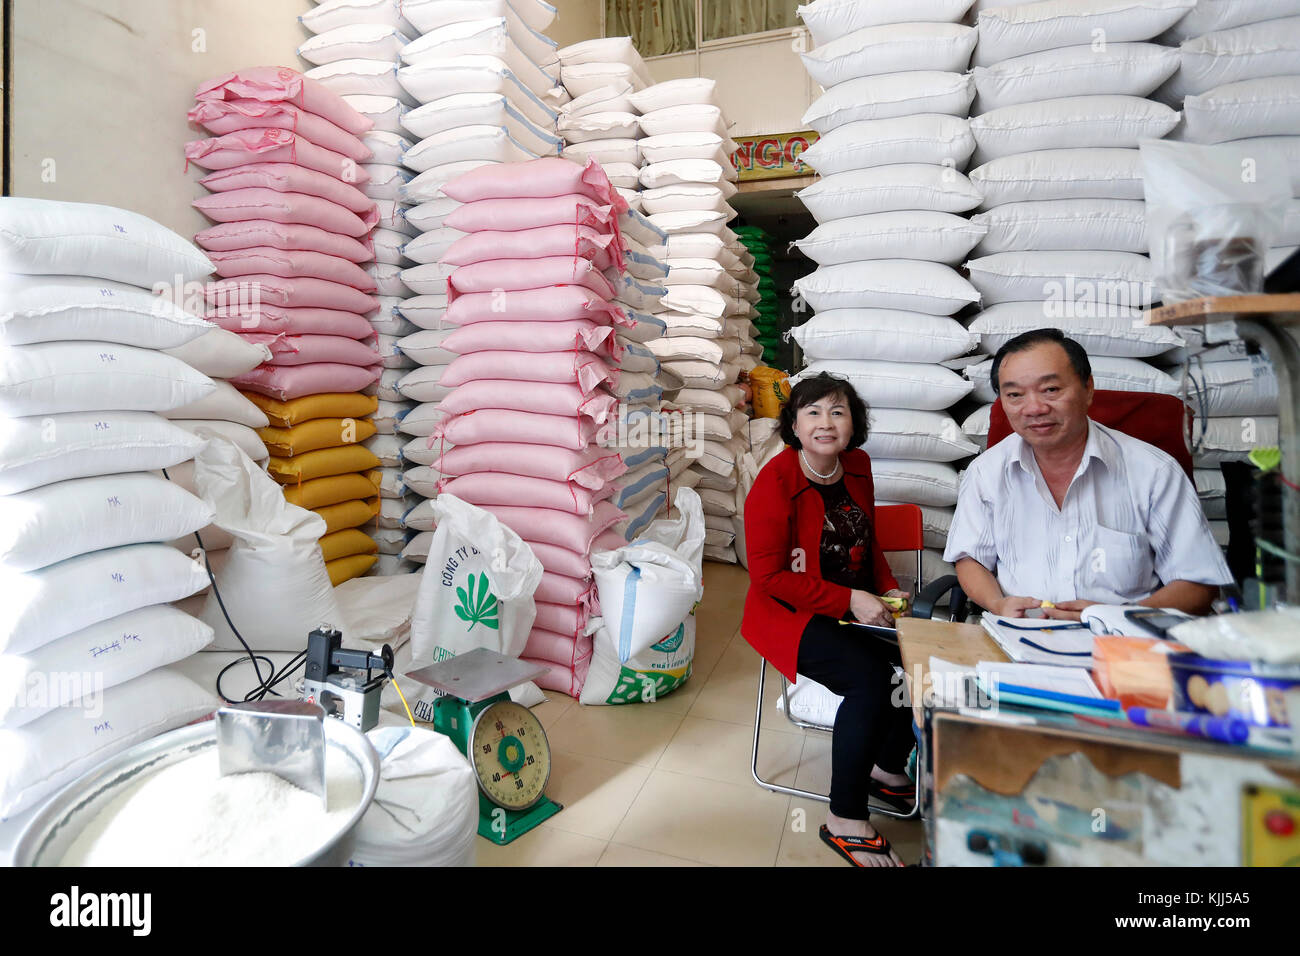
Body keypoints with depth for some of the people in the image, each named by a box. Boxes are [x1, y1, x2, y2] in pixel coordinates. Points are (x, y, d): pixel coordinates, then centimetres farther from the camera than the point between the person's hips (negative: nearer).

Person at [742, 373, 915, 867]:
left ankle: (888, 769, 16)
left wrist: (887, 589, 2)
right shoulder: (775, 482, -18)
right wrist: (848, 601, -23)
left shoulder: (857, 466, 3)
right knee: (870, 677, -26)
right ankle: (845, 820, -5)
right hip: (789, 614, -7)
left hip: (858, 603, 7)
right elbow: (769, 576, -20)